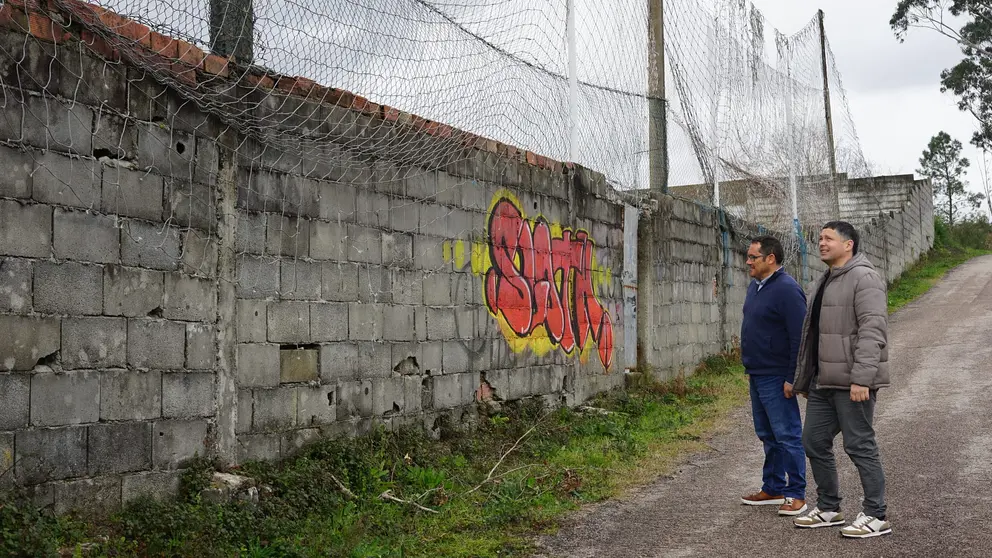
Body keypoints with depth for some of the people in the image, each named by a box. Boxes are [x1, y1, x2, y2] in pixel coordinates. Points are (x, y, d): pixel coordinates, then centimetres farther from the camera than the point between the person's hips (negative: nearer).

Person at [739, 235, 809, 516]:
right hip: (757, 377, 10)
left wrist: (792, 378, -20)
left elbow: (800, 337, -20)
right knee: (768, 435, 16)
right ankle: (773, 488, 26)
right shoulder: (755, 286, 13)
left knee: (787, 436, -3)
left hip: (776, 378, -10)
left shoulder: (786, 290, -17)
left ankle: (796, 494, 5)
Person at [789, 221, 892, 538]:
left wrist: (861, 378, -27)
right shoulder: (825, 282, 18)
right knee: (815, 442, 12)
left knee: (860, 446, -3)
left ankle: (876, 517, 8)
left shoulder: (863, 278, -11)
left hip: (853, 383, -9)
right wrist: (804, 378, 21)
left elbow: (872, 330, -21)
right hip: (823, 382, 9)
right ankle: (828, 509, 25)